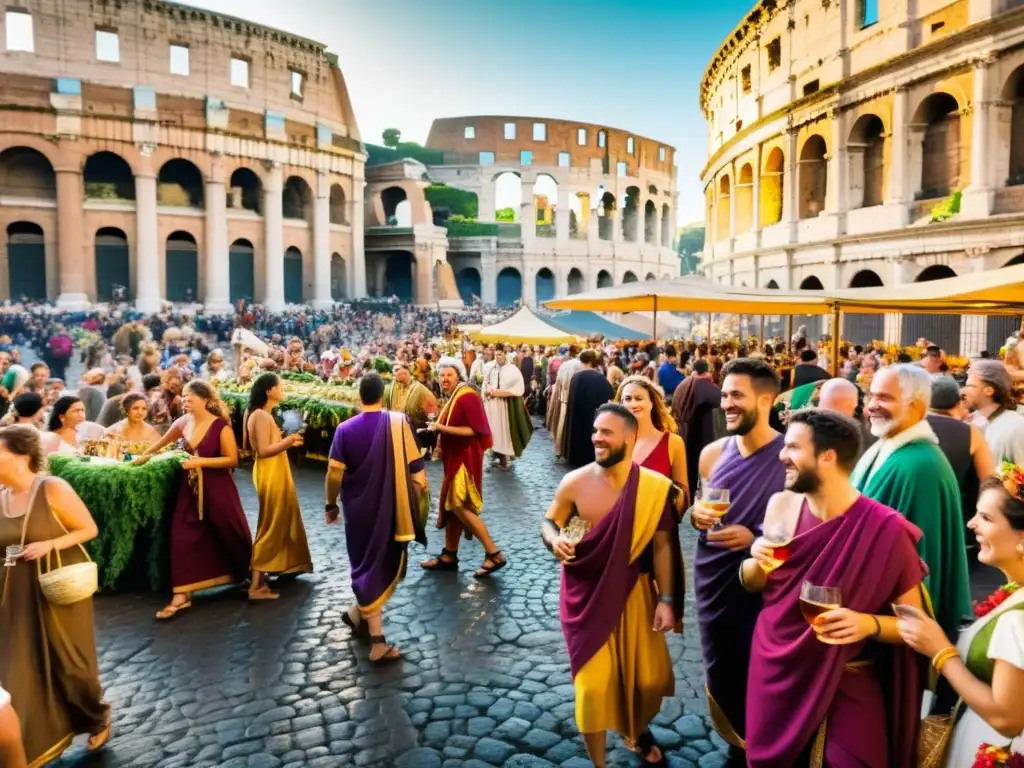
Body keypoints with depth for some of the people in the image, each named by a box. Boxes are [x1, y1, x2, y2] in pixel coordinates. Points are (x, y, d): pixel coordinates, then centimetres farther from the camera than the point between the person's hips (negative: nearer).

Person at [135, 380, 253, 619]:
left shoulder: (220, 426, -16)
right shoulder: (183, 423, 1)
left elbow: (232, 460, -17)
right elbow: (162, 442, 20)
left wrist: (200, 461, -22)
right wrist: (143, 456, 31)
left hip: (217, 490, -5)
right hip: (191, 489, 5)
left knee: (230, 535, 10)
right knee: (183, 539, -1)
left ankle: (252, 576, 35)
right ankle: (181, 596, 4)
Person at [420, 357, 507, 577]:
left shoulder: (467, 396, -16)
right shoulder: (452, 397, 12)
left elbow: (475, 429, -23)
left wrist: (442, 428, -24)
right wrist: (439, 431, 1)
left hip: (465, 457, -9)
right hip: (455, 456, 10)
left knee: (459, 505, -9)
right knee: (450, 504, 12)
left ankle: (494, 554, -2)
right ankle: (449, 555, 23)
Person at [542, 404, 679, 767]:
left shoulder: (655, 486, -13)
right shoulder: (574, 482, -13)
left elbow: (661, 546, -4)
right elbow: (548, 522, 2)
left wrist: (666, 599, -5)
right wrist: (555, 540, -21)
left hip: (634, 592, 1)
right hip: (587, 594, -1)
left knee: (647, 676, 16)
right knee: (593, 683, 2)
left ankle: (637, 729, 51)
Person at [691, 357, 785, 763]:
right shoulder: (712, 453, 1)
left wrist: (755, 536, -22)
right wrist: (695, 513, -8)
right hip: (712, 580, 5)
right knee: (719, 671, 18)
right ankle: (738, 742, 43)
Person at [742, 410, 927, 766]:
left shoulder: (886, 529, -19)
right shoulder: (781, 505, -5)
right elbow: (752, 582, 8)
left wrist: (870, 624, -29)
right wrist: (758, 563, -14)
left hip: (846, 692, -4)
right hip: (773, 675, 5)